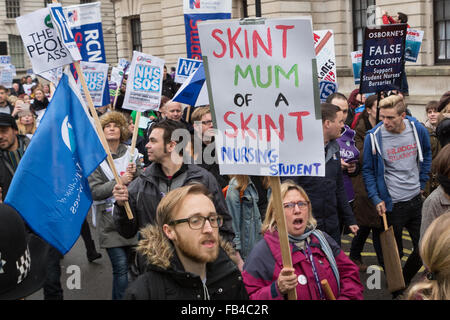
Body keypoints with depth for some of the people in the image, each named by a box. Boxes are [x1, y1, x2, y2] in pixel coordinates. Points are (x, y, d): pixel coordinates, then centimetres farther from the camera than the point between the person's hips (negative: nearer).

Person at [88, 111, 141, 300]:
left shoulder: (131, 153, 9)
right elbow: (94, 192, -6)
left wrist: (134, 176, -11)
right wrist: (119, 182, -16)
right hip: (110, 221, -3)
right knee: (121, 267, -10)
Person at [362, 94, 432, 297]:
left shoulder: (417, 130, -5)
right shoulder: (373, 137, -15)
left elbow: (426, 155, 15)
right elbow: (368, 171, -5)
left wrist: (422, 183, 11)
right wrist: (376, 199, -12)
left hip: (416, 200, 4)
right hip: (392, 204, -4)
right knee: (394, 253, 8)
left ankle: (405, 282, 35)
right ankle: (396, 290, 29)